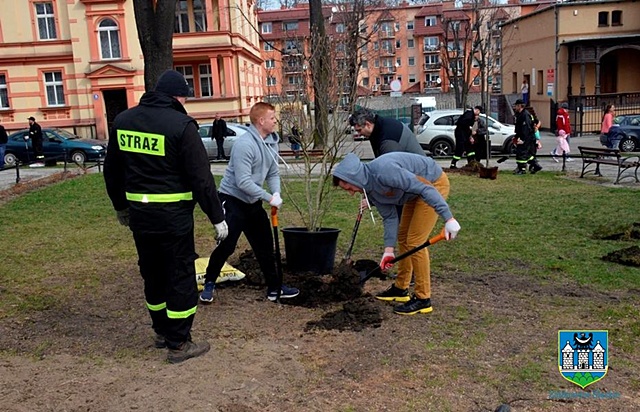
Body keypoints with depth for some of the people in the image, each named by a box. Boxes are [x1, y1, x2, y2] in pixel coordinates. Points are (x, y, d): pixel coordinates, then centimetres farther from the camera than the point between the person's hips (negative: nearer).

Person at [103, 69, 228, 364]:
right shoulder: (181, 125, -13)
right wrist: (217, 217, -8)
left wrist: (120, 206, 28)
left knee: (152, 273, 19)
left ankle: (162, 331, 34)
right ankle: (178, 344, 11)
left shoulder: (123, 121, 7)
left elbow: (111, 170, 15)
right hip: (173, 215, -6)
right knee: (180, 276, 4)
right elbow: (201, 178, -15)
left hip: (138, 214, 7)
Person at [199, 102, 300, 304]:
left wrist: (276, 192, -9)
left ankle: (274, 288, 23)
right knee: (226, 245, -7)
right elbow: (243, 182, -27)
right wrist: (270, 198, -23)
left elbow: (273, 173, 11)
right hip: (232, 200, -8)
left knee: (265, 246, 12)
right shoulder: (244, 145, -23)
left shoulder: (269, 145, 5)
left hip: (253, 203, 9)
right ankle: (209, 283, 15)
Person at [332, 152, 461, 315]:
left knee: (414, 241, -10)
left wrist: (448, 218, -34)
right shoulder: (370, 188, -3)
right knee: (403, 237, 14)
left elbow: (426, 188, -33)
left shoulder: (384, 172, -32)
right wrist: (389, 249, -8)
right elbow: (389, 216, 0)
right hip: (415, 192, 9)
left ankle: (423, 299, -1)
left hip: (434, 184, -9)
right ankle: (400, 289, 28)